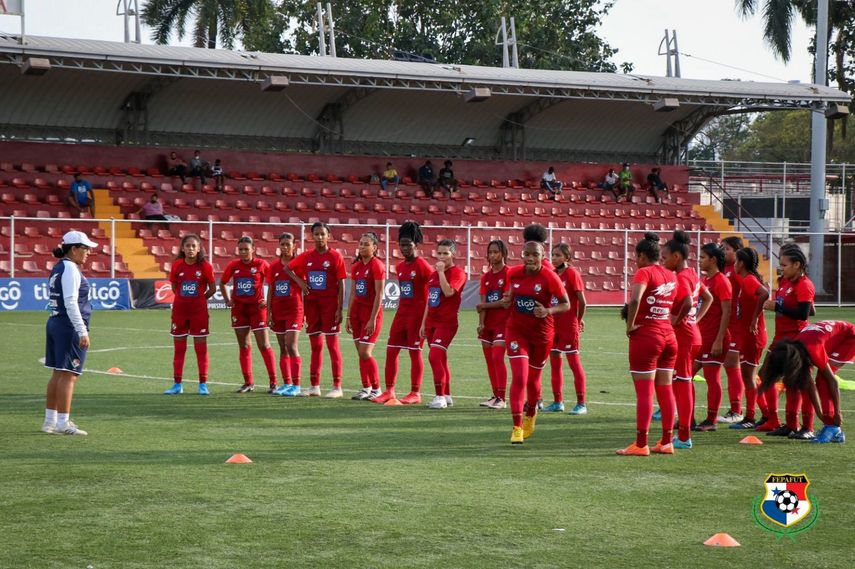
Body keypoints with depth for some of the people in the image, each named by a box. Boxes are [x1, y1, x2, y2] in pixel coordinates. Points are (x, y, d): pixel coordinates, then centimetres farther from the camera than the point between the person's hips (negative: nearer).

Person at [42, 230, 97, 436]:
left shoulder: (58, 268, 16)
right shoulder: (70, 269, -13)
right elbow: (71, 303, -19)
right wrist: (82, 332, -21)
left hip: (55, 324, 10)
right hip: (70, 327, -10)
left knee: (58, 374, 14)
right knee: (69, 375, -8)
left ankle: (50, 420, 17)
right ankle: (62, 423, -10)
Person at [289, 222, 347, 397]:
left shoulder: (335, 256, -5)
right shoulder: (306, 257, 8)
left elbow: (341, 285, -7)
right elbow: (288, 268, 22)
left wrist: (339, 309, -12)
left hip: (329, 304, -5)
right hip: (311, 303, 5)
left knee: (332, 345, -4)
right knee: (315, 346, 10)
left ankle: (337, 387, -2)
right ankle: (314, 386, 14)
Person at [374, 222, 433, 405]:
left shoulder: (423, 266, -11)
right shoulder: (400, 267, 12)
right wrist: (401, 310, 15)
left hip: (417, 314, -8)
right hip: (401, 313, 8)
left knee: (415, 352, -3)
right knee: (391, 350, 6)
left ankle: (415, 393, 4)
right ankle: (389, 391, 11)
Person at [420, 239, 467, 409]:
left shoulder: (457, 273, -8)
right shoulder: (434, 274, 16)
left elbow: (448, 292, -26)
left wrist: (441, 271, -20)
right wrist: (423, 323, 18)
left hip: (447, 322, -8)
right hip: (432, 322, 8)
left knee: (434, 356, -18)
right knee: (440, 359, 12)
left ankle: (440, 397, -14)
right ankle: (446, 396, 21)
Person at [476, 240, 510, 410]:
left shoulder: (509, 273, -7)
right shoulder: (486, 277, 12)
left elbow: (506, 301, -13)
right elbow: (483, 303, 5)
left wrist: (484, 306, -6)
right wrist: (481, 322, -7)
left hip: (503, 321, -7)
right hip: (488, 323, 7)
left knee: (497, 357, -14)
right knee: (489, 359, 7)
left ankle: (501, 398, -13)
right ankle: (495, 395, 15)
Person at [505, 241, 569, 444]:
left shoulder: (549, 277, -14)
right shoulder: (514, 274, -4)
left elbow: (566, 304, -10)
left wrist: (548, 311, -27)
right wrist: (508, 299, -5)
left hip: (542, 334, -1)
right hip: (517, 331, 1)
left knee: (533, 379, 15)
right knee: (519, 377, -13)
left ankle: (531, 414, 45)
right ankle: (517, 427, -11)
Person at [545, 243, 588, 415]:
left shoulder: (572, 273, -10)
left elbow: (582, 301, -12)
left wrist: (579, 319, -1)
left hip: (569, 326, -7)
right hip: (553, 325, 7)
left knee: (574, 362, -3)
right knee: (554, 363, 11)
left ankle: (581, 404, 1)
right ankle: (557, 402, 19)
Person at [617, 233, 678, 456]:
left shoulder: (644, 272, -11)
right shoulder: (671, 275, 11)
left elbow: (635, 300, -27)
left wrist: (630, 325, -17)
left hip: (646, 336, -7)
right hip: (669, 335, 7)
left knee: (644, 392, -4)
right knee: (665, 390, 11)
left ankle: (641, 444, -2)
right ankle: (666, 442, 15)